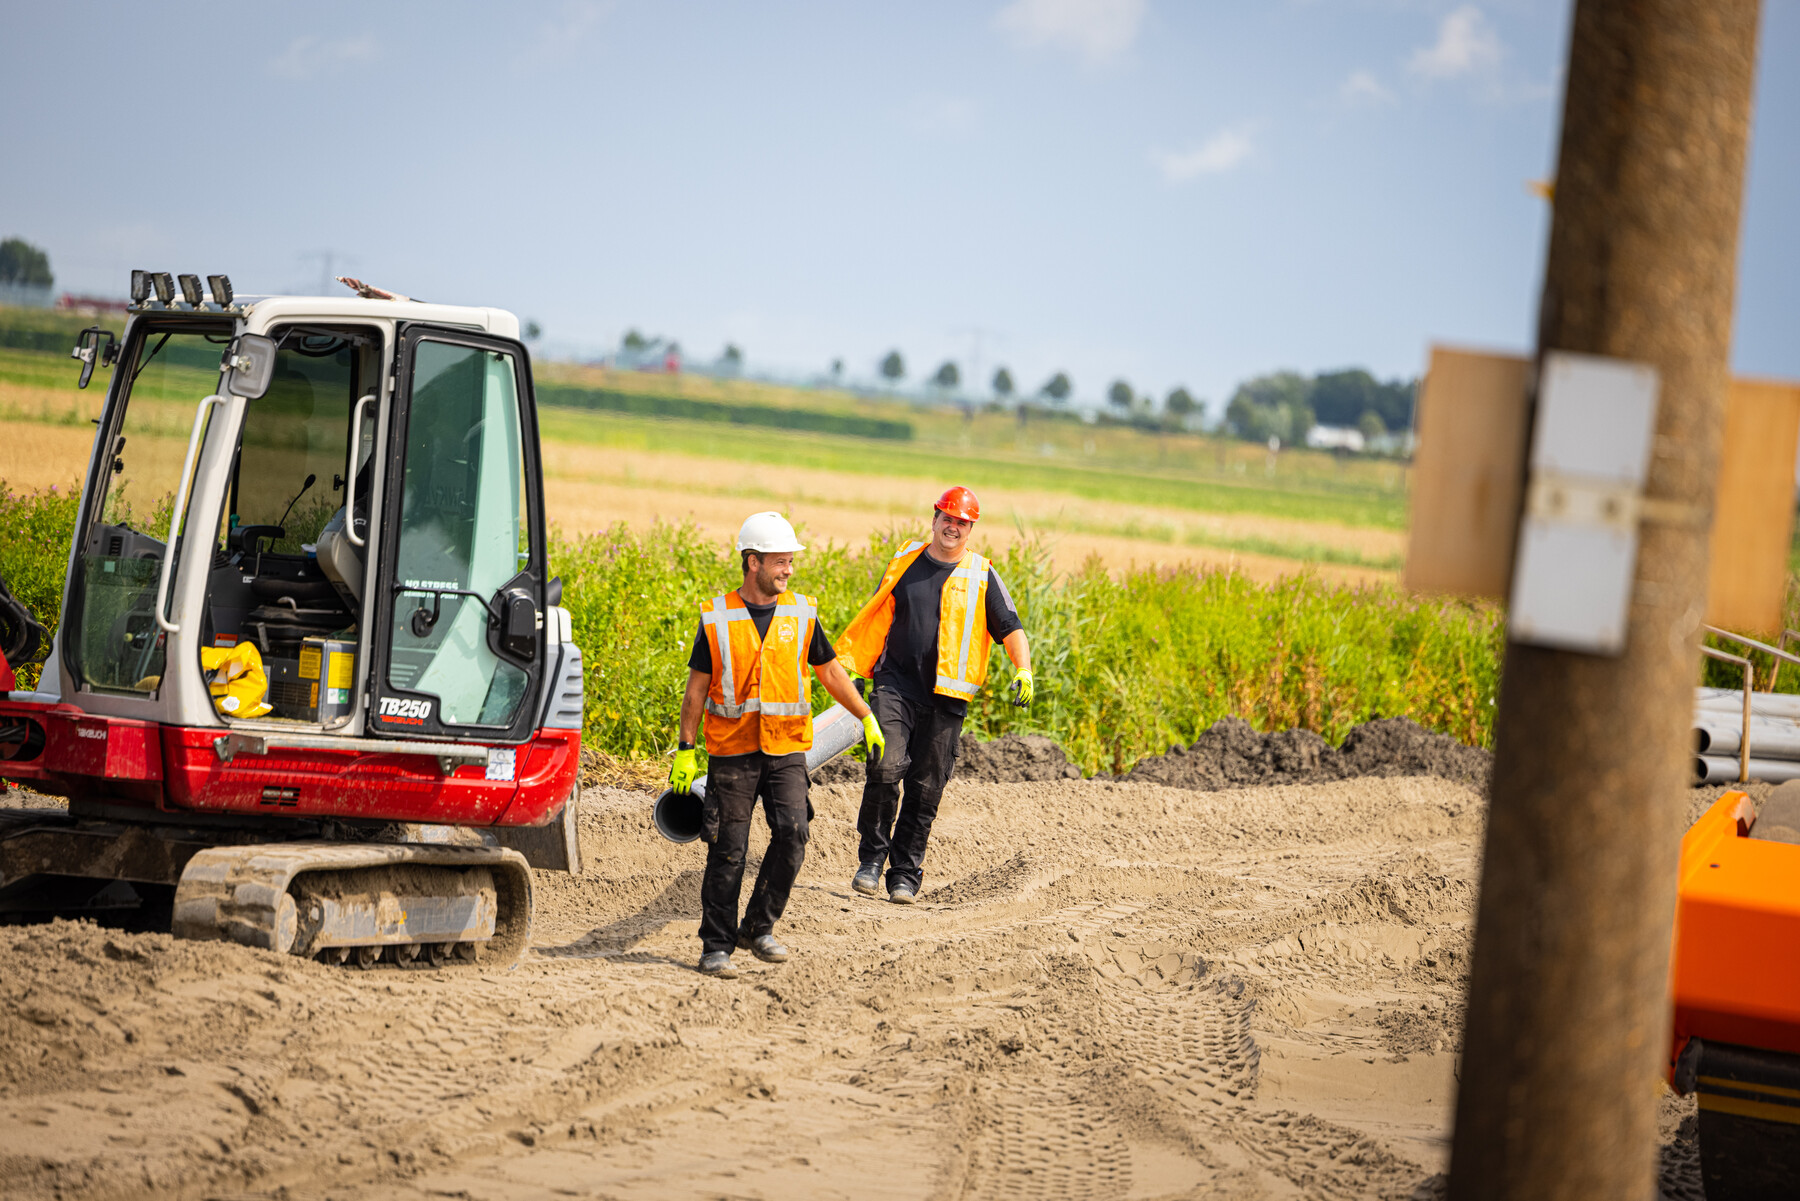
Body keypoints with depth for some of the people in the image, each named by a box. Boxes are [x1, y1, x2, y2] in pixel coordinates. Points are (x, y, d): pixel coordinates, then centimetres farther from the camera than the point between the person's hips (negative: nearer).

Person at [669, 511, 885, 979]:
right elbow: (697, 688, 3)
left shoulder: (801, 613, 4)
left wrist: (867, 718, 11)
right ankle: (717, 946, 9)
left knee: (792, 834, -14)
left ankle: (759, 928, 4)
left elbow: (830, 671, 15)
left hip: (786, 751, 2)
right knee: (727, 852, -1)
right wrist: (685, 749, 1)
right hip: (732, 751, -2)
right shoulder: (717, 618, -1)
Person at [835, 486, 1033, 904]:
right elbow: (877, 620, 21)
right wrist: (858, 670, 22)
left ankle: (906, 874, 12)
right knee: (885, 765, -20)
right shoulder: (905, 563, 11)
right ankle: (871, 858, -7)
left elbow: (1011, 629, 4)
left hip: (945, 698, 0)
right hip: (895, 685, 0)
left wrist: (1023, 672, -13)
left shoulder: (981, 576, 6)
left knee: (925, 790, 2)